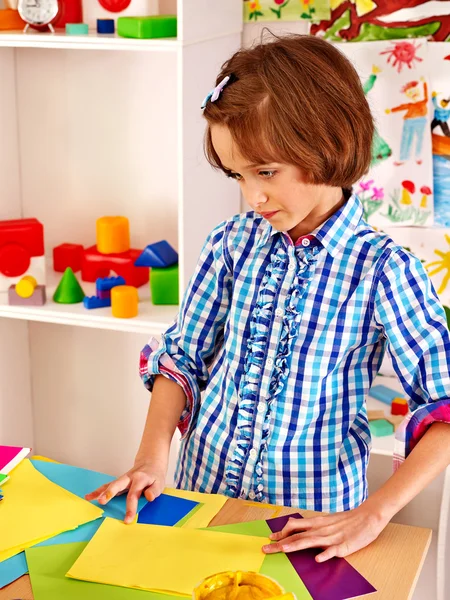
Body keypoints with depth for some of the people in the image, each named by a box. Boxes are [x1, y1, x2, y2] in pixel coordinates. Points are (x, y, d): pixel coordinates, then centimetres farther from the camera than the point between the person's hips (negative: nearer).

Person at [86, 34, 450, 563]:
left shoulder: (381, 268, -16)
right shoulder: (231, 244, -4)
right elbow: (182, 355, 3)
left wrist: (372, 515, -25)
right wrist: (152, 457, -11)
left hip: (314, 518, -3)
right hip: (203, 489, 3)